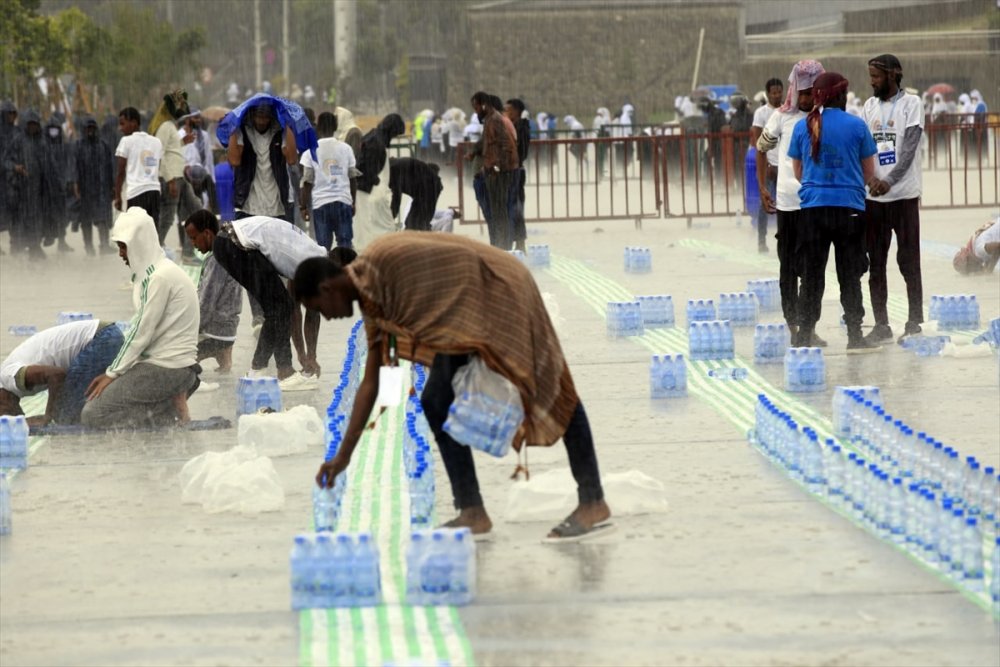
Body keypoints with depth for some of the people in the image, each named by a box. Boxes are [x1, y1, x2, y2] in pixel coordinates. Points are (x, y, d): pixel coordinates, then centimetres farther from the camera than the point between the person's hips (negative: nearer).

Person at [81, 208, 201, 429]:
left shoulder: (160, 278, -17)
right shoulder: (153, 272, 14)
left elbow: (142, 333, -16)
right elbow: (139, 327, 17)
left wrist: (112, 374, -8)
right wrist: (113, 372, 12)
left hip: (166, 368, -10)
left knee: (92, 416, -12)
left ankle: (171, 414, -8)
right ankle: (170, 408, 7)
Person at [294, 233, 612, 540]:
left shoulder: (384, 260, -20)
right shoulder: (371, 300, 8)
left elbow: (465, 260, -23)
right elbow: (370, 383, 13)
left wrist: (479, 341, -22)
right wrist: (343, 455, 13)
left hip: (497, 291, -9)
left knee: (550, 394, -6)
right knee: (436, 403, 1)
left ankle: (593, 502, -3)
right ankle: (472, 512, 0)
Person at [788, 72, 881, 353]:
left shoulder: (802, 127, 2)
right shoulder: (856, 126, -3)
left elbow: (798, 172, 11)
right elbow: (869, 172, 4)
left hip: (812, 207, 2)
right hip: (849, 207, -2)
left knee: (811, 274, 7)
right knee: (849, 274, 5)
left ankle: (804, 336, 7)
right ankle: (855, 336, 4)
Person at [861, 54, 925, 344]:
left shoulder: (911, 103, -4)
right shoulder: (870, 106, 11)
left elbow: (909, 147, -12)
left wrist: (889, 181, -22)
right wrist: (871, 179, -12)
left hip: (903, 194, -5)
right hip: (874, 197, 5)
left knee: (908, 261, -2)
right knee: (876, 263, 6)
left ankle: (915, 322, 4)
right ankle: (881, 324, 11)